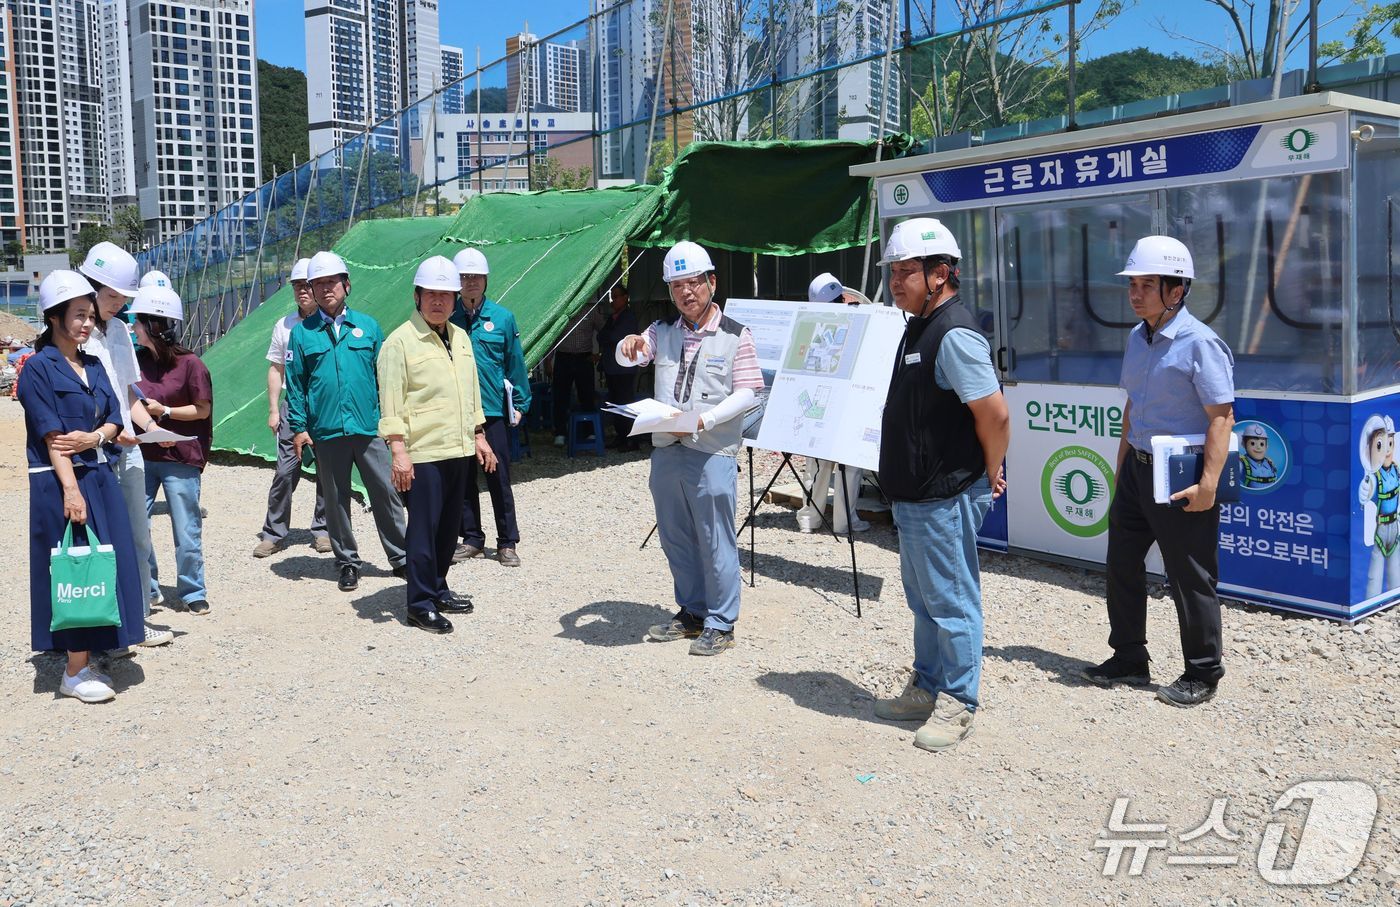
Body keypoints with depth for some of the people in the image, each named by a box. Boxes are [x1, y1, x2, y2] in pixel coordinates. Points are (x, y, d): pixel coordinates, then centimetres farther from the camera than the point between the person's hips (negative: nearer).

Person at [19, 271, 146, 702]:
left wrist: (94, 438, -12)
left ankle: (86, 662, 20)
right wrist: (71, 489, -20)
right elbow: (52, 436, -14)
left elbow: (114, 418, 9)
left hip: (101, 478, 7)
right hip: (61, 482, -7)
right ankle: (74, 674, 5)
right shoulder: (39, 368, -7)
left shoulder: (94, 366, 13)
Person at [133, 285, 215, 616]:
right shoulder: (139, 361, 6)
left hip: (180, 459, -5)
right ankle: (145, 587, 20)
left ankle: (193, 593, 18)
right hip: (142, 456, 5)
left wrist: (163, 411, -14)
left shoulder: (190, 364, -10)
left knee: (186, 532, 3)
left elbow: (202, 410, -6)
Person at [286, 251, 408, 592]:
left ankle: (400, 558, 15)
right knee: (336, 500, 9)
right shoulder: (302, 333, 5)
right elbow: (295, 384, 5)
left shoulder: (368, 326, 7)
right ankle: (347, 563, 21)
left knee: (386, 493, 2)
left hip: (369, 428, 0)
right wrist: (298, 427, -1)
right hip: (326, 432, 0)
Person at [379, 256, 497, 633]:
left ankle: (438, 590, 27)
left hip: (458, 449, 7)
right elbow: (391, 400, -12)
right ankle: (421, 604, 5)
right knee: (423, 528, -4)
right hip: (423, 452, -7)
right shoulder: (400, 341, -8)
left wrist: (479, 436, 20)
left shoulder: (461, 338, 15)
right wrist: (398, 450, -18)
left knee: (449, 527, 14)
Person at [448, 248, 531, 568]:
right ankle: (471, 538, 22)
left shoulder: (502, 317, 0)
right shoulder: (447, 318, 2)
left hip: (493, 409, -1)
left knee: (499, 478, 2)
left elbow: (516, 363, 4)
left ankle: (507, 543, 11)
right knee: (463, 479, 10)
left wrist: (520, 404, 2)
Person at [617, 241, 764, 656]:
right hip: (665, 451, 5)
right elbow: (628, 358, 1)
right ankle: (690, 613, 28)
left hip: (712, 454, -5)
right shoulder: (663, 331, 11)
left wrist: (703, 421, -20)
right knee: (675, 538, 13)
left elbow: (746, 393, -8)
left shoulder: (735, 335, -4)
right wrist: (629, 346, -24)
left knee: (715, 541, 0)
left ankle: (720, 623, 12)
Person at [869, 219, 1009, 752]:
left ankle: (958, 704, 15)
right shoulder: (917, 328, 12)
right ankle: (927, 689, 34)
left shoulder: (954, 334, -20)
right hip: (913, 497, 10)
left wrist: (988, 477, -11)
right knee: (924, 601, 20)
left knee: (951, 603, 2)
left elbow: (995, 415, -24)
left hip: (944, 501, -10)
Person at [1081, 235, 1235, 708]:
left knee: (1190, 579, 3)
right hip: (1138, 469, 8)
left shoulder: (1199, 343, -15)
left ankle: (1202, 675, 20)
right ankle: (1129, 659, 29)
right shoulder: (1138, 339, 9)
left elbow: (1222, 417, -19)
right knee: (1122, 566, 14)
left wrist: (1208, 484, -24)